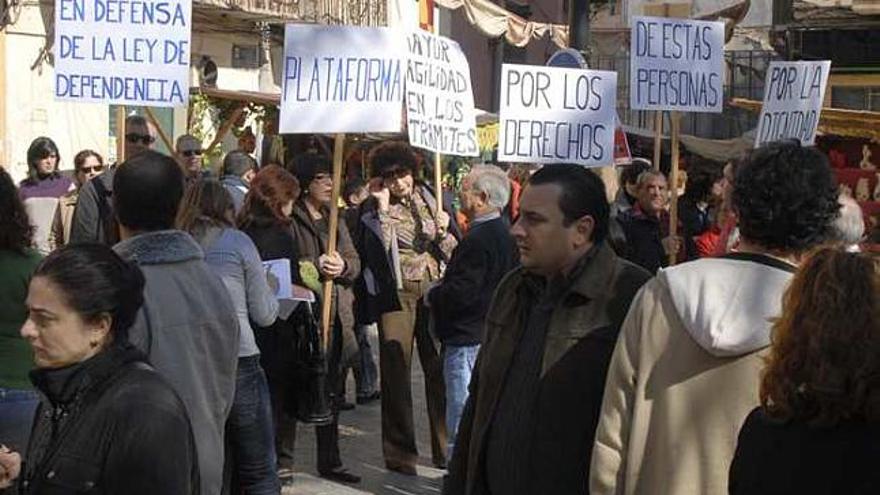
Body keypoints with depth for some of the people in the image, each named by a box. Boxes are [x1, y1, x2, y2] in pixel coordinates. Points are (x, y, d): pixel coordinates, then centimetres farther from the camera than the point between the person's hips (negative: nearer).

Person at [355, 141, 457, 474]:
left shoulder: (427, 198, 10)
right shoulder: (372, 209, 0)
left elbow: (451, 252, 12)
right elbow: (376, 252, -16)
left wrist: (443, 232, -9)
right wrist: (383, 208, -16)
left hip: (433, 292, 3)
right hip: (397, 295, -3)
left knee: (440, 370, 2)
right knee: (396, 373, 1)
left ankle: (446, 447, 13)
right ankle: (399, 451, 11)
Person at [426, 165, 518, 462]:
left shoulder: (479, 238, -21)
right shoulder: (503, 233, 10)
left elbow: (461, 292, -25)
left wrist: (432, 296, -7)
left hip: (467, 339, -10)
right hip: (491, 334, 10)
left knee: (462, 413, -4)